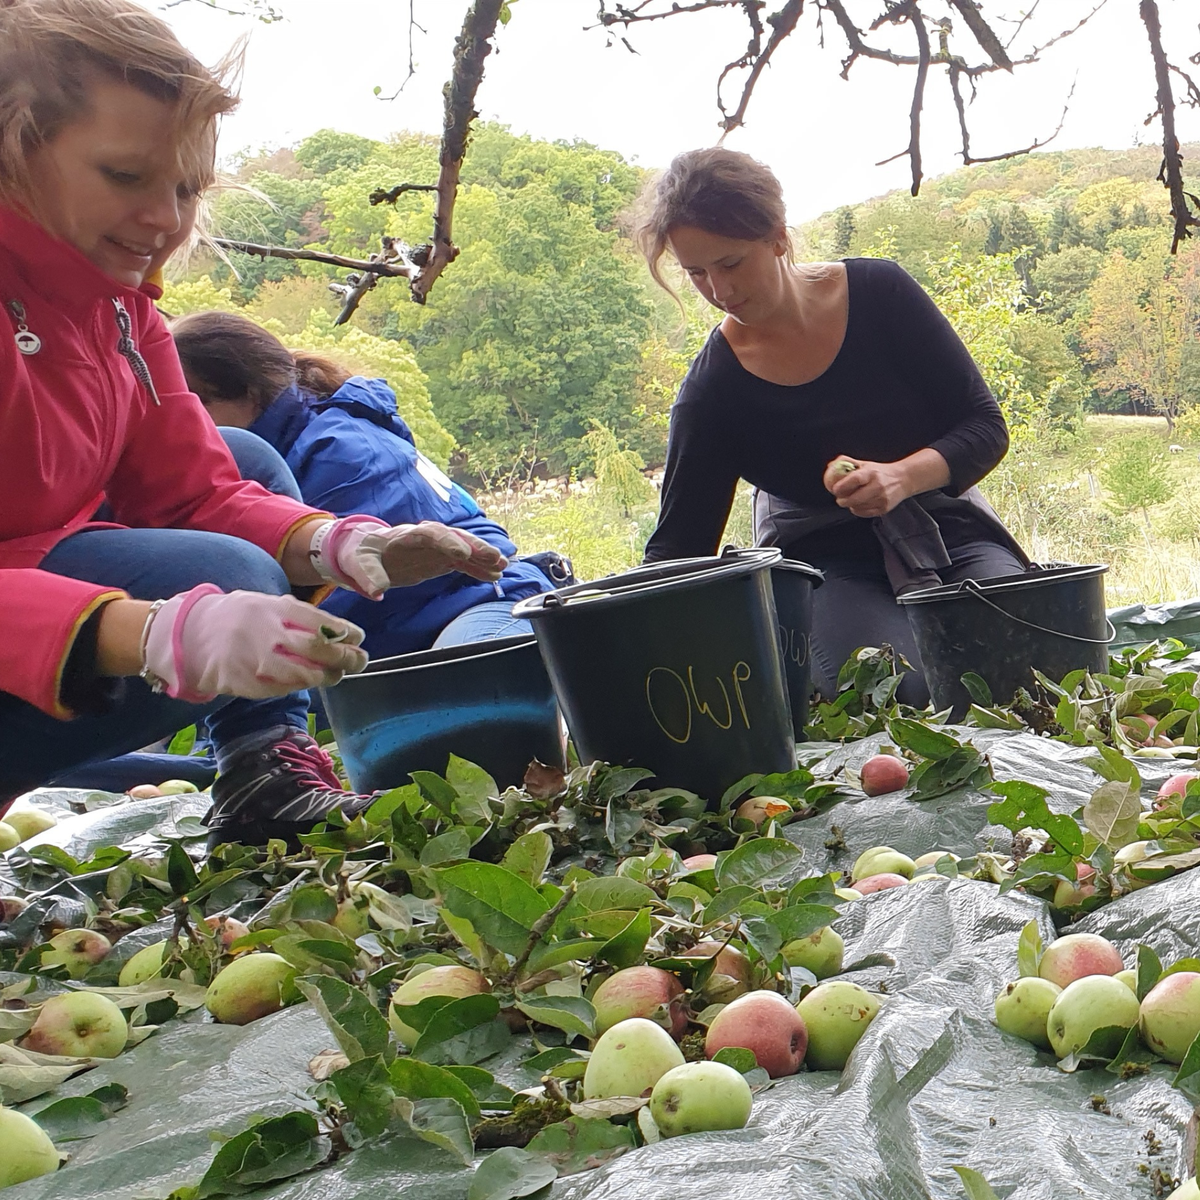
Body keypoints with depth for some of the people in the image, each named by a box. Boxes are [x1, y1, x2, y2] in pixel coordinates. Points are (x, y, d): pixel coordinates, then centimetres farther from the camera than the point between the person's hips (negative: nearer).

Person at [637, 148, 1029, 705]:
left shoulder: (879, 292, -10)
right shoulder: (711, 392, -11)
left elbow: (985, 427, -6)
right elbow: (675, 547, -10)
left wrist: (902, 476, -26)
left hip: (947, 533, 2)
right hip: (828, 568, -1)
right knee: (907, 691, -30)